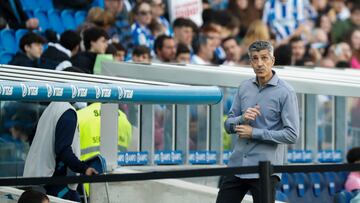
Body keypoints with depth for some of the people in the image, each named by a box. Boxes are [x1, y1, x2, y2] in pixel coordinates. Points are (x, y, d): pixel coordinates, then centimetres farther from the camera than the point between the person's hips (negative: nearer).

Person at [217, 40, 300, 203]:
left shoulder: (285, 92, -8)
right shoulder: (244, 88, 9)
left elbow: (291, 135, -13)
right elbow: (229, 125, 12)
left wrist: (254, 133, -14)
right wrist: (242, 119, -11)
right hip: (237, 165, 5)